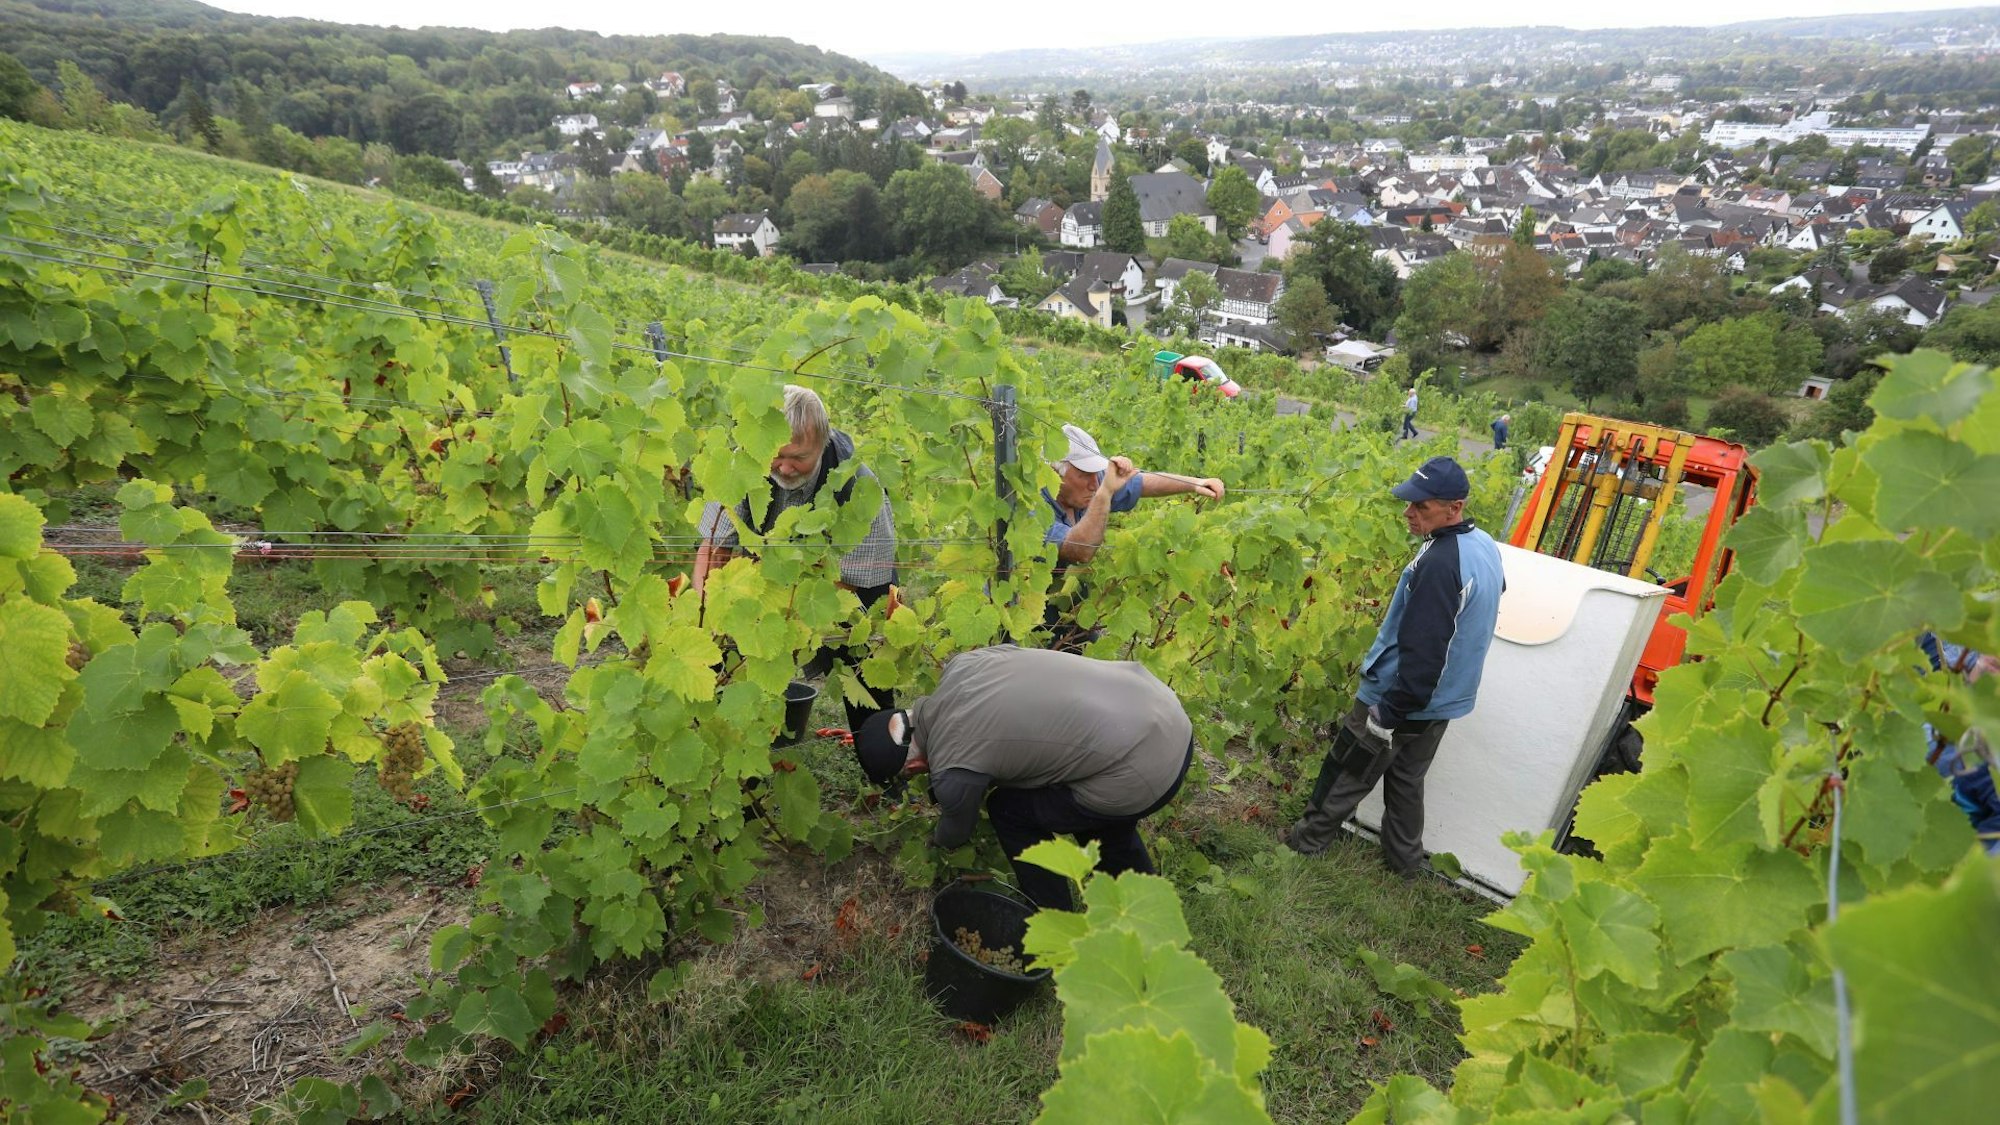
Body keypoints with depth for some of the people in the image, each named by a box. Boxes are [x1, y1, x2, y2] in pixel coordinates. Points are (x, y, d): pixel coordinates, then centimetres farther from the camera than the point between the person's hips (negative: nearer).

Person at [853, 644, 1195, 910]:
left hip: (1142, 775, -8)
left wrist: (936, 840, 35)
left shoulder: (954, 771, -13)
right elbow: (1010, 649, 24)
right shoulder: (959, 665, 2)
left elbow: (956, 831, 10)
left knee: (1010, 810, 10)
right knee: (1105, 823, 32)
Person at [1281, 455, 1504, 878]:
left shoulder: (1441, 562, -29)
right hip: (1445, 700, 8)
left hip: (1400, 698, -8)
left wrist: (1390, 713, -22)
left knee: (1347, 774, 10)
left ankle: (1308, 839, 27)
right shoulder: (1486, 547, 2)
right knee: (1407, 779, 23)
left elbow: (1422, 652, -30)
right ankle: (1405, 859, 35)